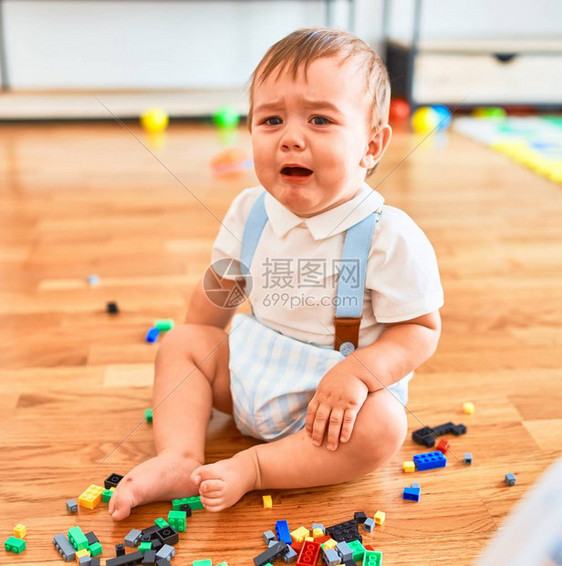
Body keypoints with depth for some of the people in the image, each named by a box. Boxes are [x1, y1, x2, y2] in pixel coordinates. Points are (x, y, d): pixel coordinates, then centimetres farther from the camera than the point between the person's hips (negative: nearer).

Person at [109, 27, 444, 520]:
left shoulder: (389, 235, -21)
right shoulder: (249, 212, -4)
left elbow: (421, 327, -17)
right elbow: (220, 288, 11)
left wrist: (358, 372, -32)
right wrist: (197, 344, 14)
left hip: (339, 391, -5)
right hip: (252, 371, 5)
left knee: (381, 427, -31)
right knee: (180, 344, -1)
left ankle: (252, 467, -23)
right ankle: (179, 459, -14)